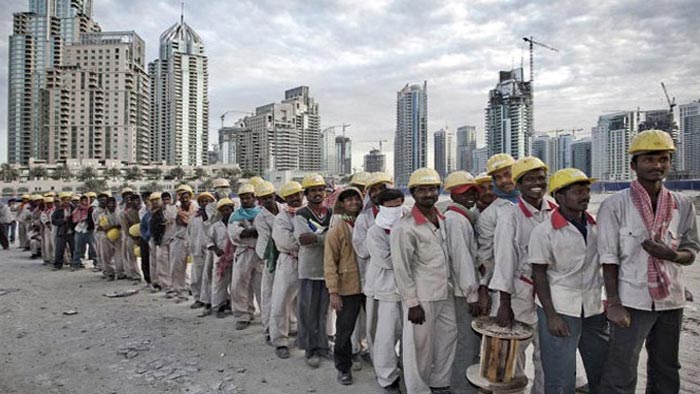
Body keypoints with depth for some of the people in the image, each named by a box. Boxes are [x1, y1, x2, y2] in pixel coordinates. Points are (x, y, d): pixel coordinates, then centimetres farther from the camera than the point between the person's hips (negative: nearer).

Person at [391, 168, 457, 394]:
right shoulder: (405, 227, -15)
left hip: (445, 295, 7)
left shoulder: (442, 220, 7)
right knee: (420, 348, 6)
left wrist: (452, 287, 13)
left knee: (447, 341, 17)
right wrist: (412, 303, -15)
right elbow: (401, 270, -15)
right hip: (422, 299, -7)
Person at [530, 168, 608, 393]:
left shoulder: (596, 227, 5)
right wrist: (551, 315, -14)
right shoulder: (544, 231, -10)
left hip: (594, 309, 5)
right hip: (559, 309, -5)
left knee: (602, 374, 14)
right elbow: (539, 275, -9)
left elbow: (606, 265, 14)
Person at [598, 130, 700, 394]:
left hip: (671, 301, 5)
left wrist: (671, 254, -15)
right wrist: (613, 303, -12)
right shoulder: (615, 205, -8)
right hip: (631, 301, -4)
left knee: (666, 373, 19)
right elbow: (609, 258, -9)